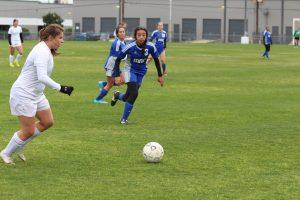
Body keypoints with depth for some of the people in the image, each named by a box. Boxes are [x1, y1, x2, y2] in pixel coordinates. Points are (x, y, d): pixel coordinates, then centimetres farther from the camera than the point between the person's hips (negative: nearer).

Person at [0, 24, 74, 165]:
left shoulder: (46, 51, 8)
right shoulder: (42, 52, -24)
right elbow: (42, 77, -36)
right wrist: (60, 88, -36)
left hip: (36, 94, 10)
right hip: (23, 94, -10)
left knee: (47, 122, 10)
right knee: (29, 131, -3)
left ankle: (18, 146, 22)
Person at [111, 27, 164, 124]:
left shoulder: (150, 47, -17)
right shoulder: (130, 47, -23)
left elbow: (156, 60, 1)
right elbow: (118, 60, -11)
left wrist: (160, 76, 5)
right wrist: (117, 76, -16)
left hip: (141, 72, 3)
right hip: (130, 70, -3)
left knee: (127, 98, 5)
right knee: (134, 93, -22)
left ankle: (117, 95, 43)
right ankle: (124, 119, -7)